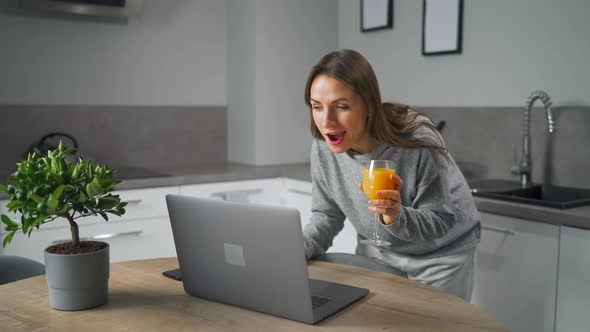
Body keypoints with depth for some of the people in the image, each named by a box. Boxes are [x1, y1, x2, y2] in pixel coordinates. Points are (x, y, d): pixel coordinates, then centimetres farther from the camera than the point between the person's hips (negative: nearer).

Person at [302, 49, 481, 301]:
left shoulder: (419, 144, -33)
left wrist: (398, 217, -42)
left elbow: (441, 220, -22)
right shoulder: (323, 147, -20)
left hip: (440, 253, -3)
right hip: (378, 252, 4)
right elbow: (326, 215, -6)